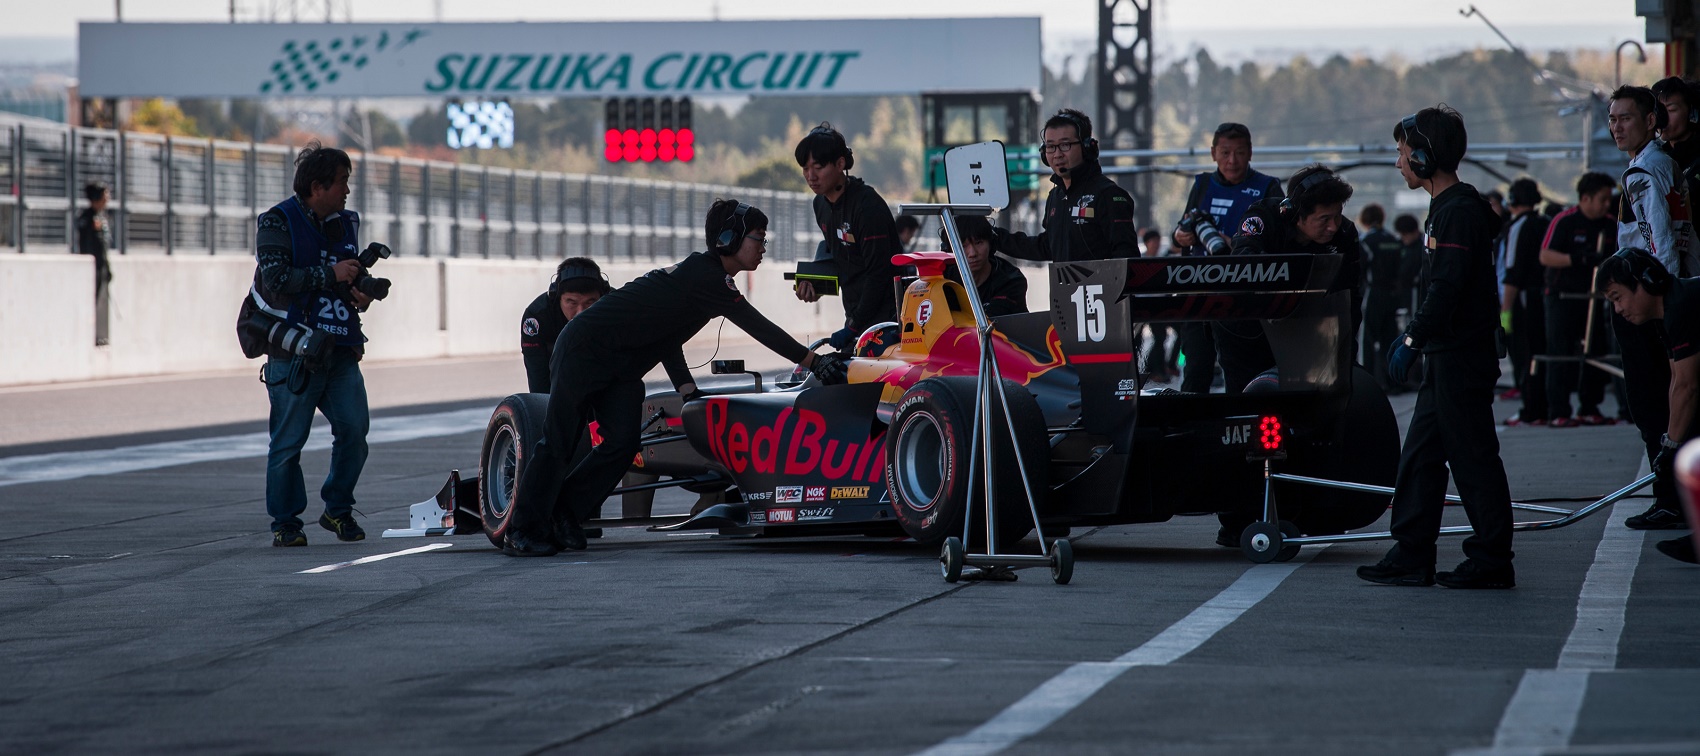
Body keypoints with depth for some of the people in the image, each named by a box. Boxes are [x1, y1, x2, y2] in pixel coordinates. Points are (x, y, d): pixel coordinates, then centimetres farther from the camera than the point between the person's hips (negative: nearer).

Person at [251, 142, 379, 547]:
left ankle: (338, 510, 12)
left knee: (354, 429, -6)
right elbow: (276, 279, -17)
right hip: (294, 352, -5)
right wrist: (330, 274, -17)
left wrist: (361, 295, 6)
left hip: (340, 350, 5)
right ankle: (285, 522, 7)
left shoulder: (346, 224, 16)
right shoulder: (277, 223, -4)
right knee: (288, 441, -3)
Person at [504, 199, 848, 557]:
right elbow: (758, 327, -20)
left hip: (620, 368, 9)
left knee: (622, 443, -3)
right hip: (584, 348, -9)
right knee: (558, 441, -6)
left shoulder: (700, 272, 13)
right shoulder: (707, 276, -17)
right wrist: (814, 361, -19)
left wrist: (689, 393, 6)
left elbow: (666, 336, 13)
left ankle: (563, 515, 8)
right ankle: (523, 533, -1)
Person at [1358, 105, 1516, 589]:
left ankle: (1493, 561, 1)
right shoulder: (1445, 207, 16)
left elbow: (1447, 289, -22)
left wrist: (1414, 339, -19)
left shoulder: (1460, 211, -16)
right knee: (1420, 456, 10)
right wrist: (1414, 335, 21)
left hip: (1462, 356, -10)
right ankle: (1412, 557, 13)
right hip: (1445, 355, 10)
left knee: (1472, 457, -5)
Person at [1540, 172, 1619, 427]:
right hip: (1562, 298, -6)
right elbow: (1545, 256, -16)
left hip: (1592, 298, 6)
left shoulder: (1610, 225, 8)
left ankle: (1589, 409, 14)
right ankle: (1557, 413, -6)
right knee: (1561, 356, -7)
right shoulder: (1564, 221, -9)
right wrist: (1579, 259, -26)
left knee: (1595, 353, 5)